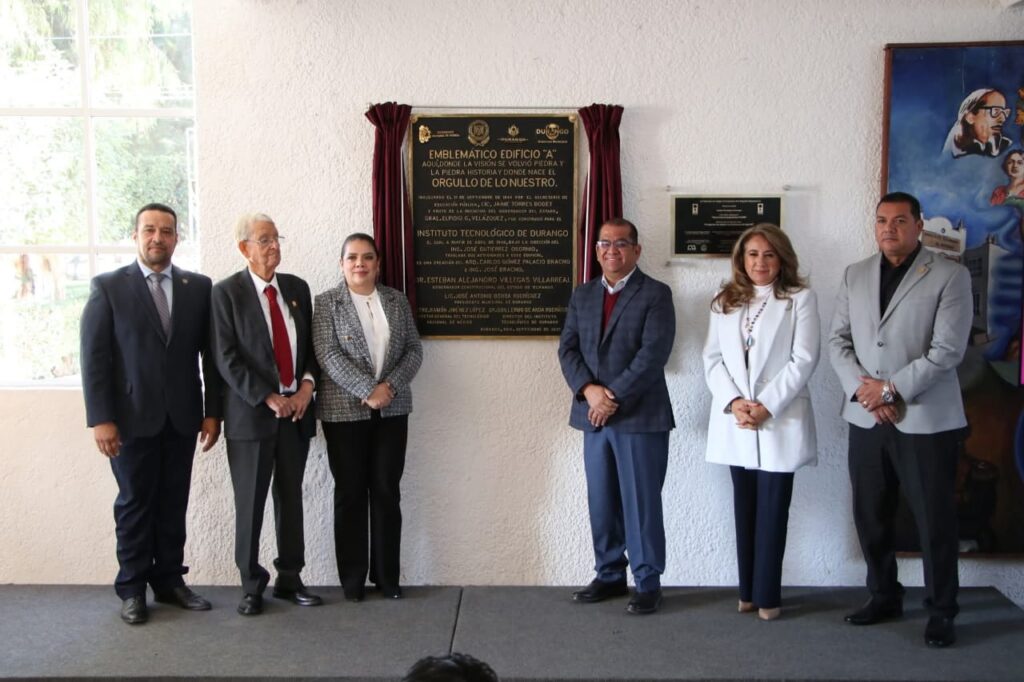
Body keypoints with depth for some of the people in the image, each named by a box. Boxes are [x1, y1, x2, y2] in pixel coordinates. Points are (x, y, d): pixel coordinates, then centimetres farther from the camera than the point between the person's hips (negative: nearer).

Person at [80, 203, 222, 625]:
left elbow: (211, 353, 5)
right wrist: (100, 419, -10)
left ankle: (170, 580, 22)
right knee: (135, 503, 7)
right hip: (132, 417, -2)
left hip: (182, 418, 2)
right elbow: (94, 357, -5)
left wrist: (213, 411, 1)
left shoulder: (199, 287, 5)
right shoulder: (108, 287, -1)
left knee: (173, 504, 10)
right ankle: (132, 588, 20)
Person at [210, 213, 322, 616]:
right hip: (252, 412, -4)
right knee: (250, 503, 4)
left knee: (291, 498, 11)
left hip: (297, 409, 4)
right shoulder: (227, 292, -4)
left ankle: (289, 579, 22)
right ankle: (252, 586, 18)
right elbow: (227, 359, -9)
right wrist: (268, 398, -15)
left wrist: (307, 383, -5)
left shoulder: (297, 288, 9)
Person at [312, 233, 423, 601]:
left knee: (387, 491, 6)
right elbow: (328, 355, -11)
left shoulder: (397, 300, 9)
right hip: (345, 411, -2)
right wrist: (367, 391, -18)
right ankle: (352, 578, 15)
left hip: (392, 409, 3)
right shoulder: (327, 302, -1)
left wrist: (390, 385, -11)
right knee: (350, 493, 5)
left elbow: (414, 349, 5)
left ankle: (386, 574, 16)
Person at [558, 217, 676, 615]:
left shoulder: (656, 294, -4)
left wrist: (614, 397, -16)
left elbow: (653, 353, -14)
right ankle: (609, 576, 24)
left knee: (641, 503, 1)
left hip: (641, 416, -5)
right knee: (601, 503, 11)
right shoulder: (582, 295, 13)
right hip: (594, 415, 5)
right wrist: (588, 389, -12)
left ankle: (648, 583, 14)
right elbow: (567, 348, 5)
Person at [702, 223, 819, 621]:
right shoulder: (724, 302, 12)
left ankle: (767, 594, 9)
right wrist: (733, 402, -10)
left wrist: (766, 405, -15)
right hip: (734, 422, 4)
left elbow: (804, 359, -7)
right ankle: (747, 590, 17)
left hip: (780, 420, -3)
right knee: (744, 507, 10)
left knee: (772, 510, 0)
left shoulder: (800, 299, 0)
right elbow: (713, 358, 6)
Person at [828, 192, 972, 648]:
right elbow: (837, 340, 6)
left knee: (934, 520, 4)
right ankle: (883, 596, 30)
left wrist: (892, 389, -15)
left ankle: (941, 611, 20)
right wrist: (861, 388, -10)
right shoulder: (855, 275, 10)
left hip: (926, 419, -4)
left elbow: (947, 350, -12)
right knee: (870, 515, 12)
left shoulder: (950, 276, -4)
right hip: (865, 419, 4)